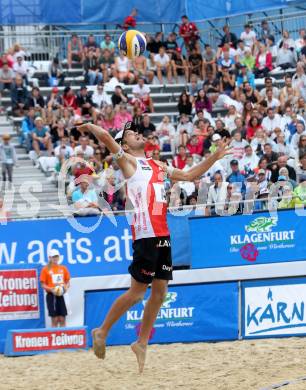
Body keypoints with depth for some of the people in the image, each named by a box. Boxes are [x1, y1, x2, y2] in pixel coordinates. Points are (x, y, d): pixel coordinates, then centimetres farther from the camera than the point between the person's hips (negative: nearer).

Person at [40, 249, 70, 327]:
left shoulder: (63, 268, 9)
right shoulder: (46, 269, -1)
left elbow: (67, 281, 15)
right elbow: (43, 285, -3)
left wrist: (66, 287, -7)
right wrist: (51, 289, -20)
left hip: (60, 295, 3)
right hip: (51, 295, -3)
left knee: (62, 319, 3)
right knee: (54, 319, -4)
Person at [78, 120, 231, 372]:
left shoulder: (158, 167, 22)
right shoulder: (128, 162, 1)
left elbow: (189, 175, 29)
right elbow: (105, 137, -12)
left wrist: (214, 158, 27)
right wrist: (90, 127, 3)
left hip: (163, 235, 7)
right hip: (146, 235, -7)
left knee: (160, 292, 6)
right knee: (137, 292, -6)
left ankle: (142, 343, 16)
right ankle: (102, 332, 8)